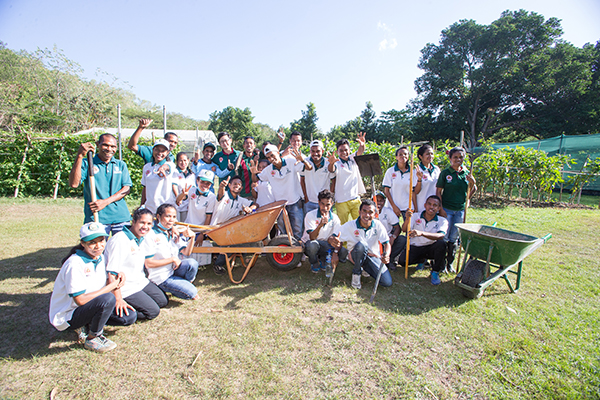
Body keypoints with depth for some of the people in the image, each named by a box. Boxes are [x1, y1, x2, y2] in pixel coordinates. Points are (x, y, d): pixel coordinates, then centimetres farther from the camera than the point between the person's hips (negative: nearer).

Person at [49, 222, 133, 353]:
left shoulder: (100, 258, 0)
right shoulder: (75, 263, -25)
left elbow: (107, 284, 4)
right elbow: (80, 300, -26)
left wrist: (118, 277, -18)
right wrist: (112, 286, -22)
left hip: (89, 307, 7)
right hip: (67, 317, -7)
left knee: (129, 316, -7)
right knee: (108, 298, -34)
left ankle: (88, 326, 7)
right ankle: (92, 339, -9)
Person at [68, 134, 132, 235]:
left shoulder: (121, 165, 13)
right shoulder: (86, 163, 6)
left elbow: (126, 189, 4)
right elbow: (74, 184, -10)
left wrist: (106, 202, -10)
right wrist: (80, 156, -15)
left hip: (121, 217, 2)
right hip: (96, 218, -2)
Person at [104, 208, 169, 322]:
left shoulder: (142, 239, 5)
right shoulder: (119, 241, -23)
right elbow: (111, 273, -24)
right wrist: (118, 299, -25)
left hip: (141, 282, 9)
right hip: (125, 289, -9)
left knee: (163, 301, 14)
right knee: (153, 311, -11)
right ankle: (114, 309, -3)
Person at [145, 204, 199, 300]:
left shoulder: (174, 234, 5)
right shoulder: (151, 235, -17)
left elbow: (186, 253, 3)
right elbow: (148, 263, -18)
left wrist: (192, 238, -13)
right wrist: (172, 259, -18)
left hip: (174, 269, 6)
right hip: (162, 277, -6)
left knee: (192, 263, -25)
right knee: (192, 293, -19)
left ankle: (186, 284, 1)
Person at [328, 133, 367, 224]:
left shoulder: (353, 159, 7)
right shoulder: (337, 163, -6)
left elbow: (360, 151, -10)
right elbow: (331, 170, -27)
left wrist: (362, 144, -34)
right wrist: (331, 163, -51)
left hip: (356, 200, 4)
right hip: (341, 202, -3)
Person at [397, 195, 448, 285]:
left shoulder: (442, 221, -7)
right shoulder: (416, 216, -4)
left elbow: (441, 235, -28)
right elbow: (404, 230, -18)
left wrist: (421, 233, -45)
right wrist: (407, 218, -40)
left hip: (431, 248, -1)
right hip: (415, 247, 2)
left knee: (441, 244, -32)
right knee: (402, 260, -23)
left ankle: (435, 272, -8)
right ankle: (422, 259, 15)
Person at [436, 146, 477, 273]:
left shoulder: (466, 173, 5)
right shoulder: (445, 173, -6)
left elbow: (473, 190, 15)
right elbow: (438, 192, -5)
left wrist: (472, 183, -7)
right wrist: (441, 209, -12)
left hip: (460, 210, 4)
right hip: (447, 209, -3)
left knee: (454, 238, 10)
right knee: (444, 236, 1)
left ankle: (450, 262, 23)